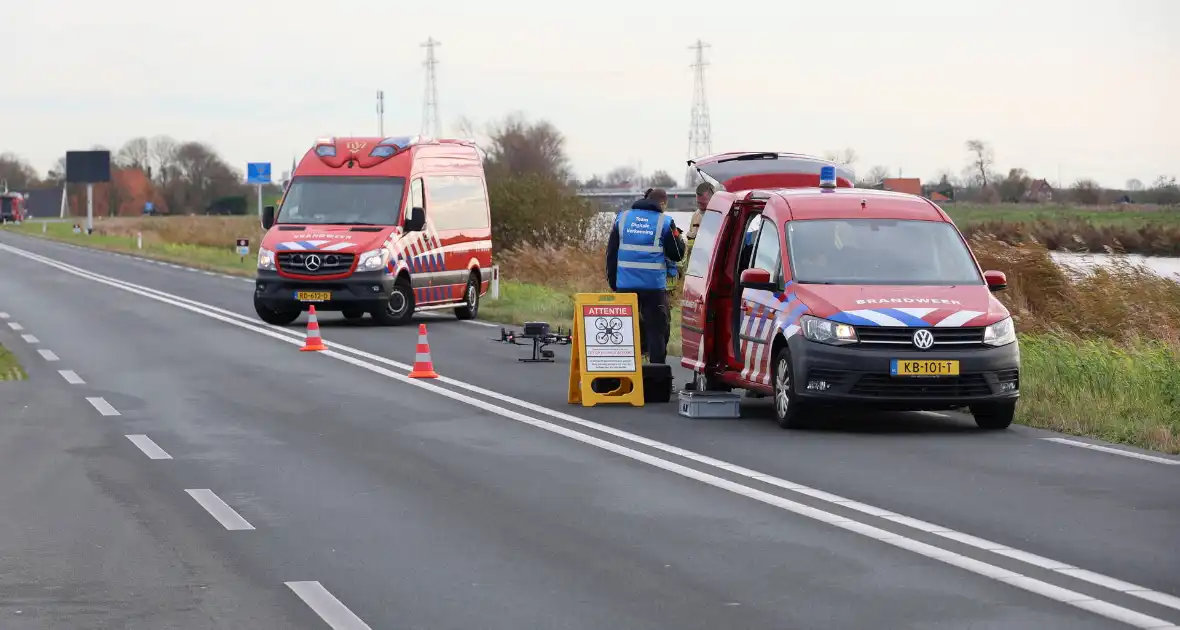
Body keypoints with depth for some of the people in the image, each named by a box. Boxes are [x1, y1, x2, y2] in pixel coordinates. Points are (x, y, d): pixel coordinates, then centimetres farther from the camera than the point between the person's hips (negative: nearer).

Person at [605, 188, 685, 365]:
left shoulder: (622, 218, 7)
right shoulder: (664, 222, -4)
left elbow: (611, 252, 10)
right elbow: (677, 254, 2)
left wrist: (612, 281, 16)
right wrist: (678, 240, 23)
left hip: (625, 284, 3)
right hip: (654, 285, -3)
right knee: (656, 330, 1)